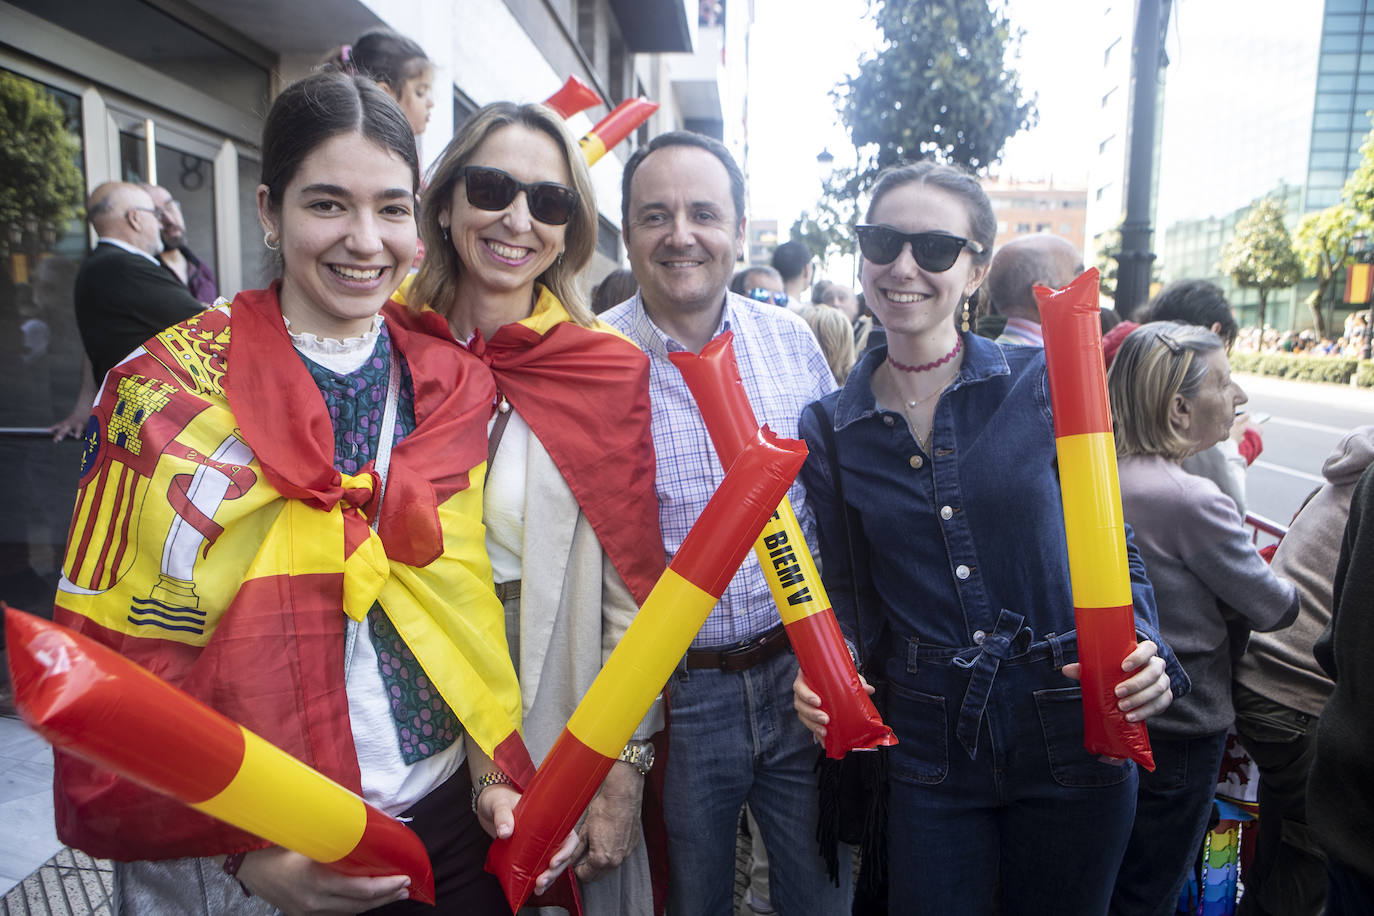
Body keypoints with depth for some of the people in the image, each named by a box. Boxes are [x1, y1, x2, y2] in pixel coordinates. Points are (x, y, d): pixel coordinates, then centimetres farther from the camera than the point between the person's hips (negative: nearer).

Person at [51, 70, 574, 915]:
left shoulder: (452, 382, 0)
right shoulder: (166, 389, -9)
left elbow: (468, 599, 4)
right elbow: (102, 661, -8)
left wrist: (497, 774, -5)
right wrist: (241, 848, -17)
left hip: (450, 820, 3)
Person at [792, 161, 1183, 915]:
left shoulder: (1040, 384, -7)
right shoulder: (831, 428, -2)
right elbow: (846, 590, 5)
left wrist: (1141, 648, -16)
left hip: (1071, 730, 0)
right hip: (929, 738, 1)